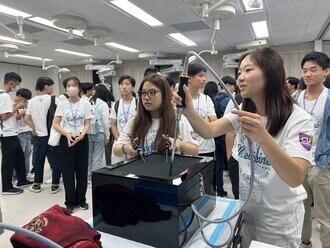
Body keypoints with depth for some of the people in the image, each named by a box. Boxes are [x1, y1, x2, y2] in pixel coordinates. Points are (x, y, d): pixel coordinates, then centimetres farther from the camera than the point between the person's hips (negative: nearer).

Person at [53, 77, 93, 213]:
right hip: (66, 139, 0)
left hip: (81, 139, 0)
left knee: (82, 170, 7)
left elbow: (87, 124, -1)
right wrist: (67, 134, -19)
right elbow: (55, 124, -2)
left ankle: (81, 200, 24)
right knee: (67, 171, 4)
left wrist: (81, 135, -21)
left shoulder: (85, 103, -1)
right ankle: (70, 202, 20)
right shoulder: (62, 104, 1)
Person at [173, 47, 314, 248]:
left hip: (279, 218, -4)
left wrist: (263, 137, -47)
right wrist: (189, 111, -38)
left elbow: (296, 178, -32)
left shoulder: (298, 119, -19)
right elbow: (209, 132, -18)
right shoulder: (244, 112, -2)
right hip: (245, 208, 5)